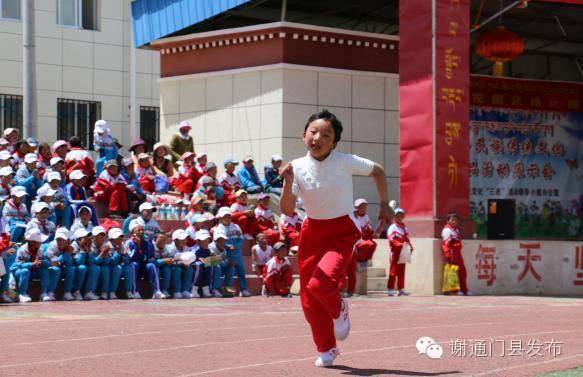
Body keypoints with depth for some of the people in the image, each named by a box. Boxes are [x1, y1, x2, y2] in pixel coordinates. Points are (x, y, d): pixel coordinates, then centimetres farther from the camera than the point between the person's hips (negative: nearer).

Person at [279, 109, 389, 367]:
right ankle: (326, 350, 24)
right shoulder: (298, 167, -8)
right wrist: (288, 183, -28)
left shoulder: (346, 162, -12)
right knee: (309, 297, 4)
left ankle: (338, 310, 10)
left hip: (342, 231, -3)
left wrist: (384, 204, 6)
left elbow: (378, 171, 7)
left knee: (320, 284, -25)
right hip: (312, 232, 3)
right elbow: (287, 210, -13)